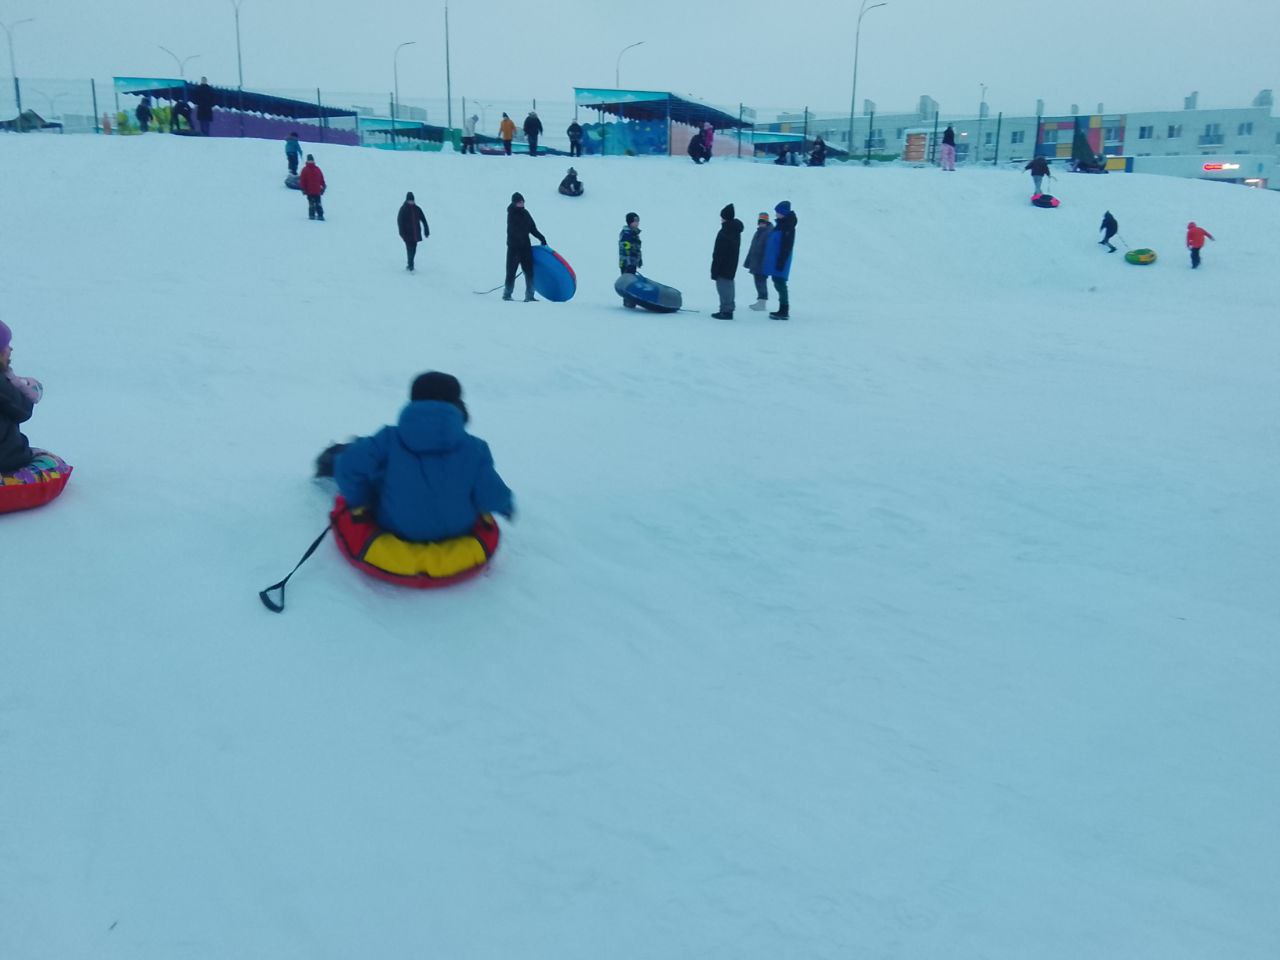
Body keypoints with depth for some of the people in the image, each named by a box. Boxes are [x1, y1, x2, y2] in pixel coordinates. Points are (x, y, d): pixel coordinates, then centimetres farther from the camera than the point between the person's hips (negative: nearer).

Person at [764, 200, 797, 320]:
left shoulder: (788, 227, -14)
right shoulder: (780, 224, 14)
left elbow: (787, 246, -19)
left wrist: (781, 261, -22)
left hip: (780, 261, -10)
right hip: (774, 260, 10)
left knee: (780, 284, -9)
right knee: (778, 284, 12)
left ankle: (784, 311, -6)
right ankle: (783, 310, 19)